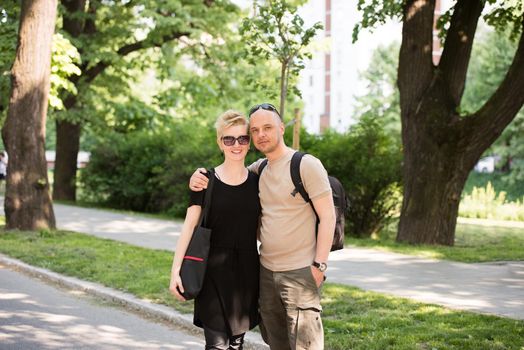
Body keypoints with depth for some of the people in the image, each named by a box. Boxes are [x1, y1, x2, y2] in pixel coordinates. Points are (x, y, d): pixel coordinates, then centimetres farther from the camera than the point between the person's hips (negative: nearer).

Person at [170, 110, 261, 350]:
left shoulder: (257, 182, 6)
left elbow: (260, 228, 11)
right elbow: (189, 225, -5)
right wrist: (176, 270, -12)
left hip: (247, 270, 3)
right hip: (214, 270, -3)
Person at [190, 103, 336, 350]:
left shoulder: (307, 165, -8)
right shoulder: (258, 169, 11)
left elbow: (327, 217, -10)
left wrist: (319, 265, -15)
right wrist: (199, 178, -1)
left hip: (301, 272, -6)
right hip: (266, 271, 7)